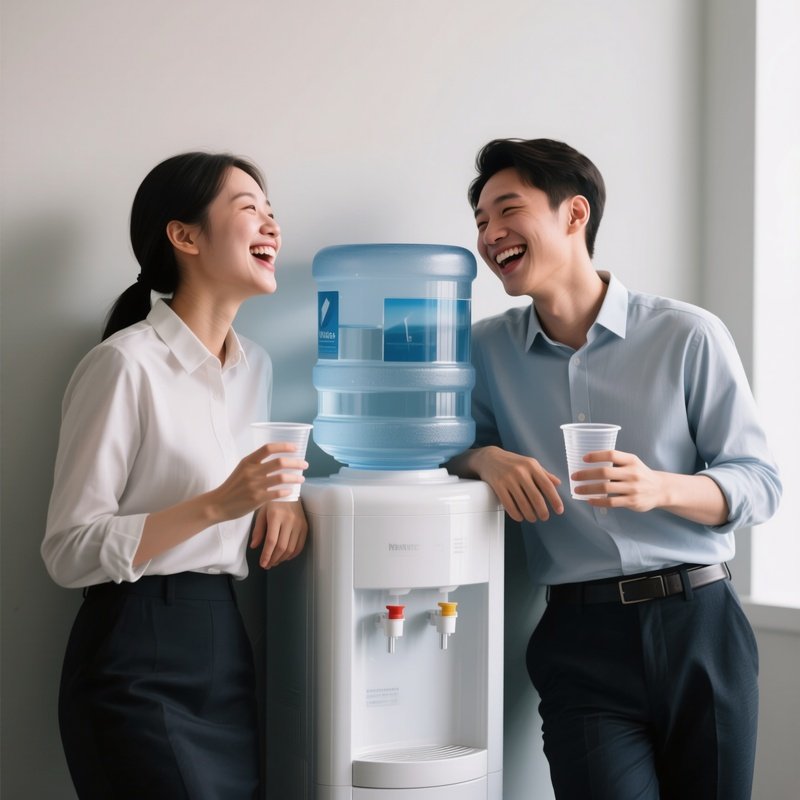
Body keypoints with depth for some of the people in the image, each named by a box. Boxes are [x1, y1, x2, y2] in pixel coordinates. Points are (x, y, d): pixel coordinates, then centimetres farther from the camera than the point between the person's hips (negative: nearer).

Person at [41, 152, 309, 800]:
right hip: (140, 656, -7)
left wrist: (281, 491, 3)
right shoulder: (125, 364, -13)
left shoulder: (255, 364, 10)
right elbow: (69, 552, -15)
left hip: (226, 643, 7)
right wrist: (215, 505, -25)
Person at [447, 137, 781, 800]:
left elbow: (760, 483, -1)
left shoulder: (689, 336, -2)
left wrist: (660, 488, -20)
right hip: (580, 640, 1)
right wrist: (486, 458, -9)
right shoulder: (488, 349, 6)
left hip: (698, 625, 0)